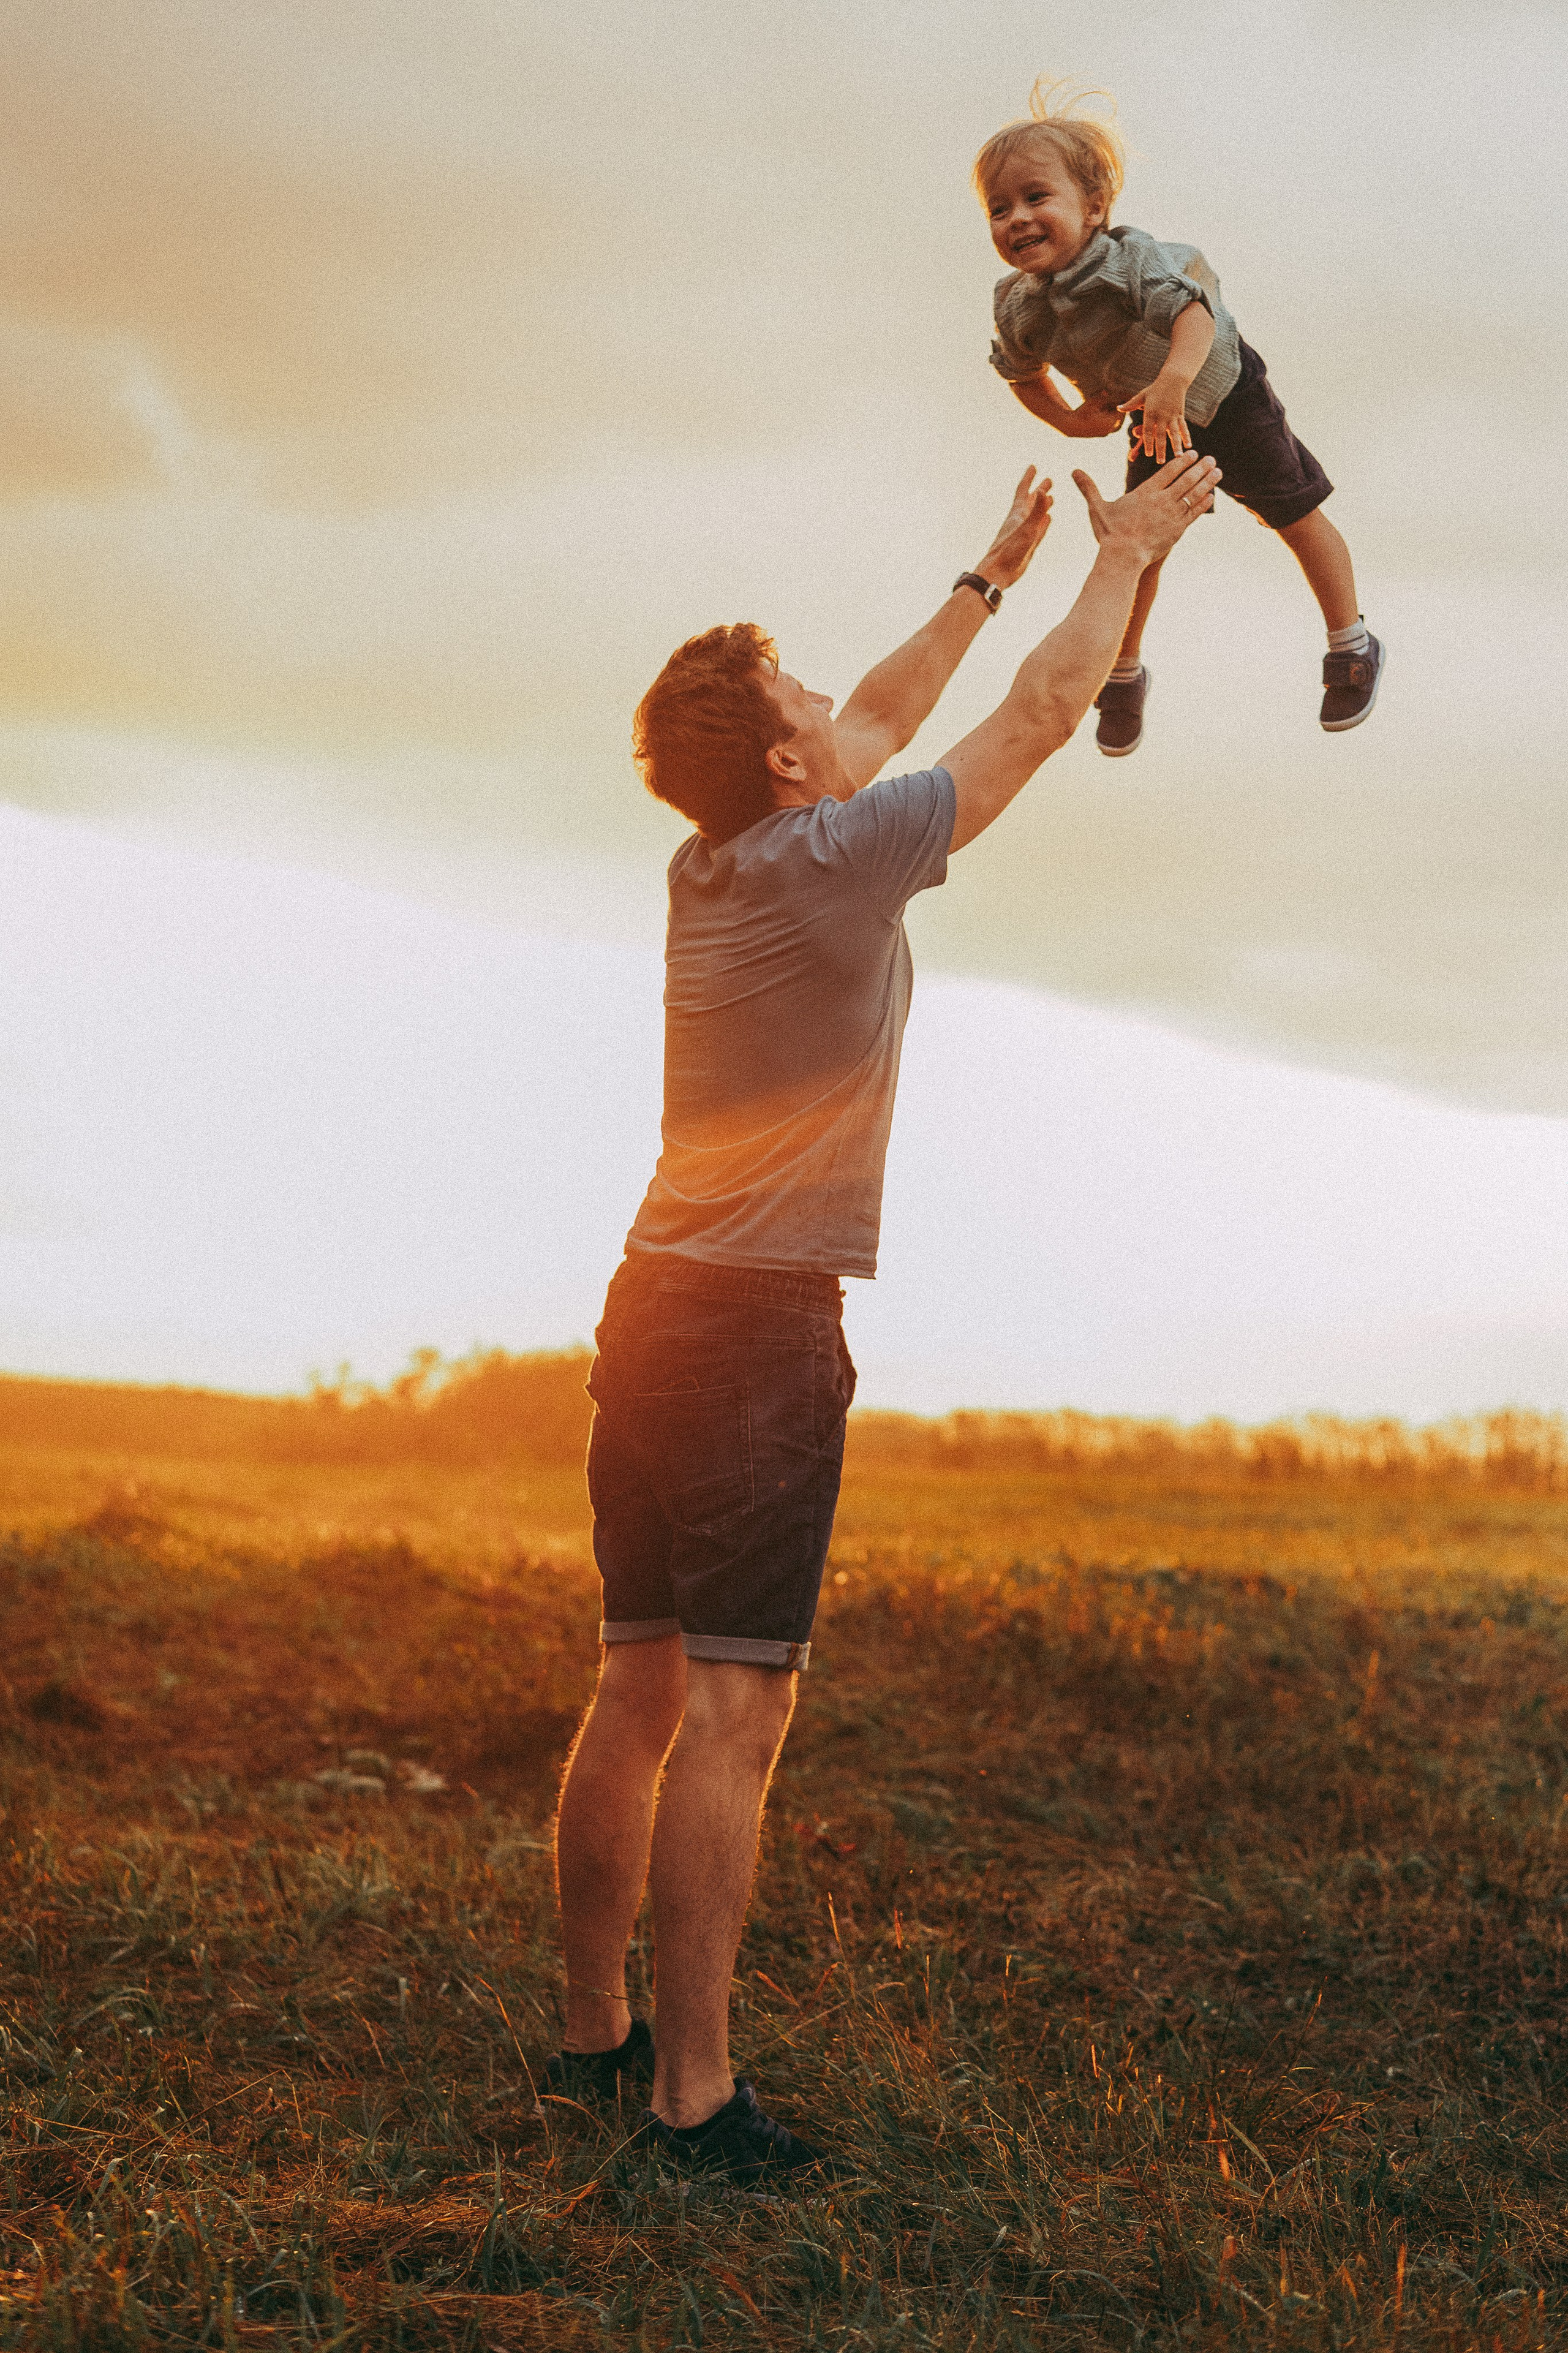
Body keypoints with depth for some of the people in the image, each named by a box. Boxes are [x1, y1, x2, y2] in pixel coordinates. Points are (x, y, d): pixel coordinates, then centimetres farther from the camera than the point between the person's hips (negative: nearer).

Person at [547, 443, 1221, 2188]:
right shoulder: (834, 860, -11)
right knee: (733, 1711, -8)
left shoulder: (709, 865, 10)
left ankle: (592, 2031, 20)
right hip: (762, 1329, -8)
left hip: (655, 1309, 8)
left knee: (640, 1691, 12)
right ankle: (693, 2094, -6)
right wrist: (1125, 556, 13)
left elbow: (880, 721, 27)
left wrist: (993, 573, 36)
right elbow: (1043, 715, -2)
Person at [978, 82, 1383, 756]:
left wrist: (1175, 379, -71)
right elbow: (1021, 371, 4)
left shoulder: (1132, 258, -36)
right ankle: (1122, 677, 28)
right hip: (1154, 428, 4)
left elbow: (1191, 308, -53)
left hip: (1225, 393, -4)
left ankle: (1353, 649, 29)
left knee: (1297, 518, 8)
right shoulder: (1021, 308, -18)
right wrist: (1067, 420, -13)